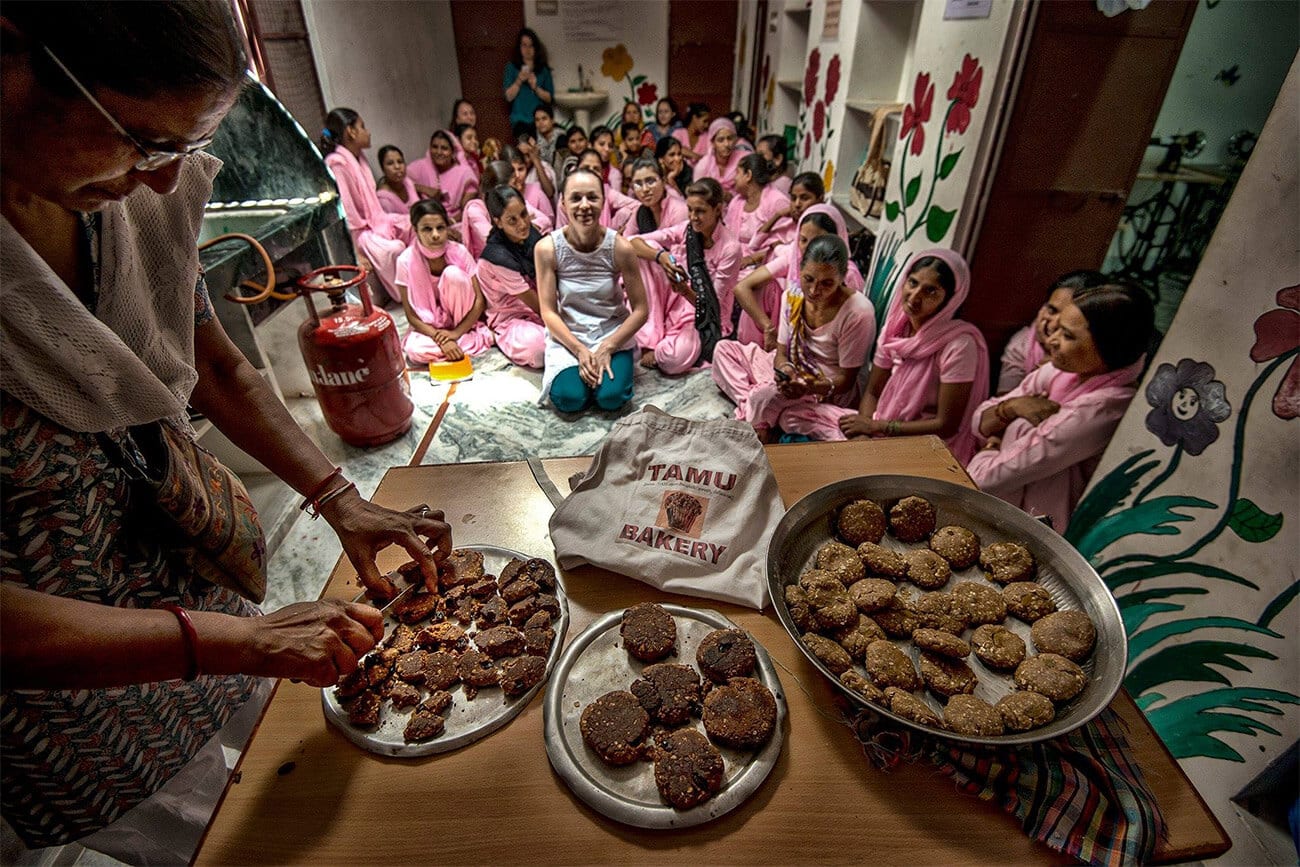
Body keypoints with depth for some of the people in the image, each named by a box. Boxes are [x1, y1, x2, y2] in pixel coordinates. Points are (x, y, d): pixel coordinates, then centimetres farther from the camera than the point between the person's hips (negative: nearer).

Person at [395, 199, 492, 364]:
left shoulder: (459, 252, -17)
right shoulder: (406, 261, -17)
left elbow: (480, 300, -16)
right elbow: (411, 314, -14)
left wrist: (457, 333, -26)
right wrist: (440, 338, -29)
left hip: (463, 319, 0)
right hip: (429, 322, 1)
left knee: (453, 273, -28)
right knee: (415, 350, -33)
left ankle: (465, 335, -12)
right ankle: (474, 341, -16)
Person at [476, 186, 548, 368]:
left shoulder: (531, 233, -4)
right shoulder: (498, 257, -25)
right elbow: (537, 306, -18)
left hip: (539, 310, 6)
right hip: (510, 319, -6)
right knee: (536, 345, -38)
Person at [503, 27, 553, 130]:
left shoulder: (543, 69, 11)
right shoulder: (511, 68, 8)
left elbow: (550, 98, 6)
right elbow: (509, 97, 0)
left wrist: (535, 88, -9)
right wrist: (519, 80, -13)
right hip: (519, 121, -1)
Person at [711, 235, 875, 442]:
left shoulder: (858, 312, -25)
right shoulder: (793, 295, -9)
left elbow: (847, 378, -17)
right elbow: (782, 352, -4)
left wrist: (820, 387, -39)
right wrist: (784, 369, -29)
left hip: (830, 390, -6)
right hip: (793, 371, 6)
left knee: (769, 395, -37)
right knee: (724, 349, -2)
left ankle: (758, 423, -4)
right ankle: (751, 407, -18)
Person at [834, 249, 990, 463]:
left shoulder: (959, 345, -21)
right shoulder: (895, 328, -3)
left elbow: (946, 425, -17)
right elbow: (872, 393, 3)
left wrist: (876, 426, -17)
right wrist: (863, 433, -15)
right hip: (887, 435, 5)